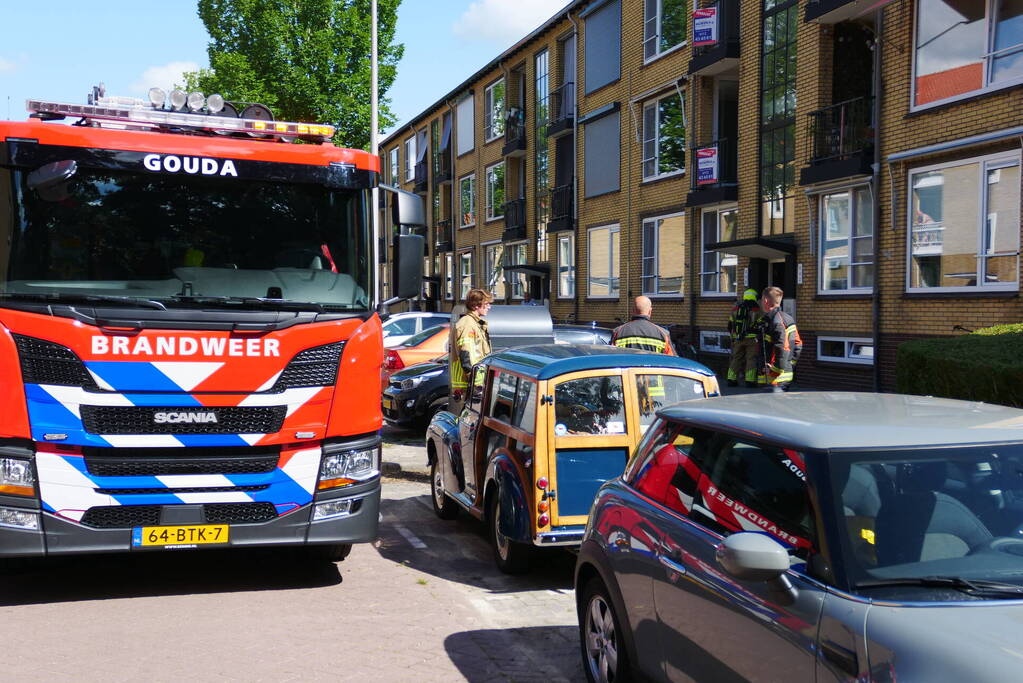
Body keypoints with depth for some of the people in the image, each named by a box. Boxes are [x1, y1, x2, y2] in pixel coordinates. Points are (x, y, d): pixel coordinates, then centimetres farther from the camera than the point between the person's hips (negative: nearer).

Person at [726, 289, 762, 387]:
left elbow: (730, 325, 13)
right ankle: (749, 380, -4)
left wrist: (732, 336, 25)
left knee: (736, 358, 10)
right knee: (751, 359, 1)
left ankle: (732, 379, 9)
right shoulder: (756, 309, -4)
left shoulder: (736, 308, 9)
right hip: (752, 338, -4)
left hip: (737, 339, 4)